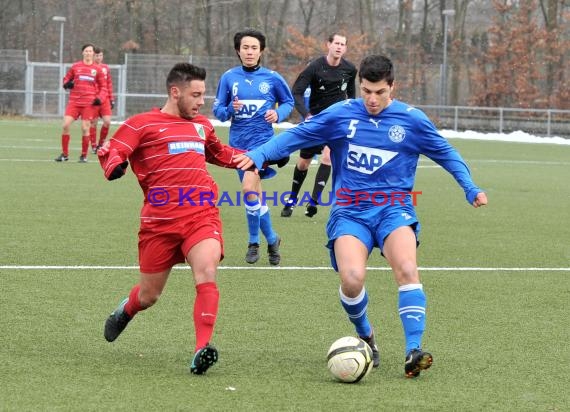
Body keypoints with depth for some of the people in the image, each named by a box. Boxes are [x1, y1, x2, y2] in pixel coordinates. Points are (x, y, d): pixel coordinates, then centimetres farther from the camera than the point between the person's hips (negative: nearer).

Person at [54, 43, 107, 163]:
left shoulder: (97, 69, 5)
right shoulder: (75, 66, 7)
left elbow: (103, 87, 10)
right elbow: (66, 78, 17)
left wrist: (100, 98, -6)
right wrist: (67, 84, -6)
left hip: (89, 103, -1)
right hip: (74, 102, 1)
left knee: (85, 128, -5)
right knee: (66, 125, -9)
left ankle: (84, 155, 10)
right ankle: (65, 154, 3)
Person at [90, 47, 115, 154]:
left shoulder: (106, 68, 10)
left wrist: (111, 99, 14)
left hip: (105, 98, 3)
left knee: (107, 122, -7)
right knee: (93, 123, 1)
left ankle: (101, 143, 11)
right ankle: (94, 146, 10)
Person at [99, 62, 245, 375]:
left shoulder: (202, 125, 21)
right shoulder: (142, 124, 3)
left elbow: (219, 153, 40)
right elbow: (112, 152, -6)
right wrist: (113, 164, -28)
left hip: (202, 217, 3)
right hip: (159, 221, -3)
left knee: (206, 275, -25)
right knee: (148, 296, 9)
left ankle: (202, 350, -28)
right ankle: (125, 311, 46)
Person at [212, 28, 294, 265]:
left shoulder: (272, 78, -1)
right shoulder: (228, 78, 3)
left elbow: (288, 102, 11)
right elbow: (217, 110, 6)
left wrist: (278, 114, -9)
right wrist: (230, 109, -16)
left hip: (262, 141, -3)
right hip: (239, 143, 3)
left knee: (249, 188, -21)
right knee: (255, 196, 11)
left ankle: (254, 242, -5)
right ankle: (271, 239, 28)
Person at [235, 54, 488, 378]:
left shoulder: (412, 120, 5)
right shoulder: (340, 114, 3)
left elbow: (446, 154, 16)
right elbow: (296, 135, 5)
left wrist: (471, 189, 6)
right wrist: (258, 155, -8)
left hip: (394, 208, 0)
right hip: (350, 212, 0)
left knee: (407, 269, -29)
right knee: (352, 278, -24)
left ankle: (413, 352, -28)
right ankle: (365, 336, 8)